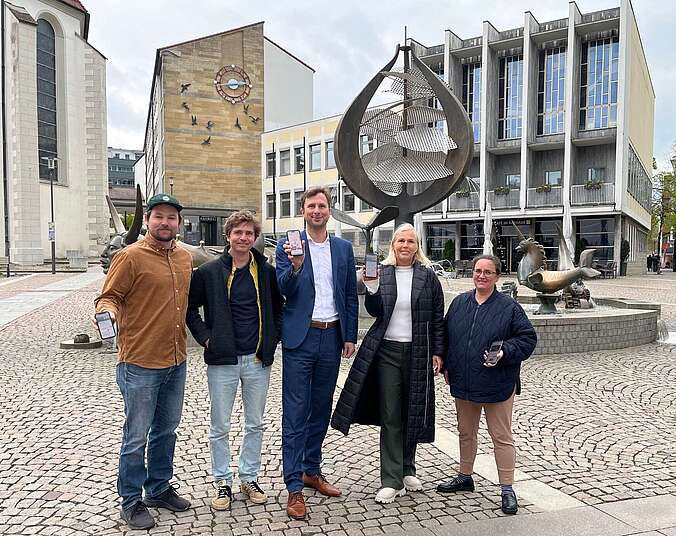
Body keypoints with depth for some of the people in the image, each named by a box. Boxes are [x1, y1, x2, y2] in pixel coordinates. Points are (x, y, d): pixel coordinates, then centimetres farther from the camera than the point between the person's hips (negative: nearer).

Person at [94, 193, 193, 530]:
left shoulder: (185, 258, 8)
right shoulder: (130, 257, -11)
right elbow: (108, 297, -10)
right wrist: (108, 312, -31)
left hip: (175, 362, 7)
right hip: (140, 364, -6)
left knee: (166, 431, 19)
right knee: (137, 437, 6)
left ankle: (159, 489, 37)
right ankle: (131, 502, 24)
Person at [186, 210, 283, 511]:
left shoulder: (267, 272, 1)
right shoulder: (208, 272, -4)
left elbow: (279, 308, 12)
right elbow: (191, 308, 4)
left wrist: (273, 338, 1)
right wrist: (205, 338, -6)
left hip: (258, 360, 2)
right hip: (222, 361, -2)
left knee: (255, 425, 14)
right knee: (220, 427, 9)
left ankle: (249, 479, 30)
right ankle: (222, 483, 26)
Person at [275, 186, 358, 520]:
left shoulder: (344, 248, 9)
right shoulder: (288, 246, -2)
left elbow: (350, 295, 10)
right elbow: (283, 290, -11)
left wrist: (350, 336, 6)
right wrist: (295, 266, -30)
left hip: (332, 336, 4)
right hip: (300, 338, -4)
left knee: (321, 408, 15)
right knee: (295, 413, -1)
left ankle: (312, 471, 32)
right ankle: (294, 487, 8)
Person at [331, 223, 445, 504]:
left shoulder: (428, 276, 4)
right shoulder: (381, 273, 4)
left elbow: (438, 318, 5)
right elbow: (374, 311, -4)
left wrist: (438, 352, 0)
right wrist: (371, 287, -21)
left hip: (417, 353, 1)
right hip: (387, 351, 0)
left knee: (413, 413, 11)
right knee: (390, 416, 1)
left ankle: (407, 470, 30)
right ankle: (392, 481, 9)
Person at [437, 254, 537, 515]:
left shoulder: (509, 307, -7)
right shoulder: (459, 303, 5)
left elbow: (527, 338, -5)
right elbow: (446, 335, 13)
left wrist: (505, 352, -20)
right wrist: (447, 366, 9)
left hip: (497, 385, -5)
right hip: (463, 383, 5)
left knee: (501, 437, 4)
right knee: (466, 432, 19)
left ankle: (507, 489, 16)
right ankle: (464, 477, 37)